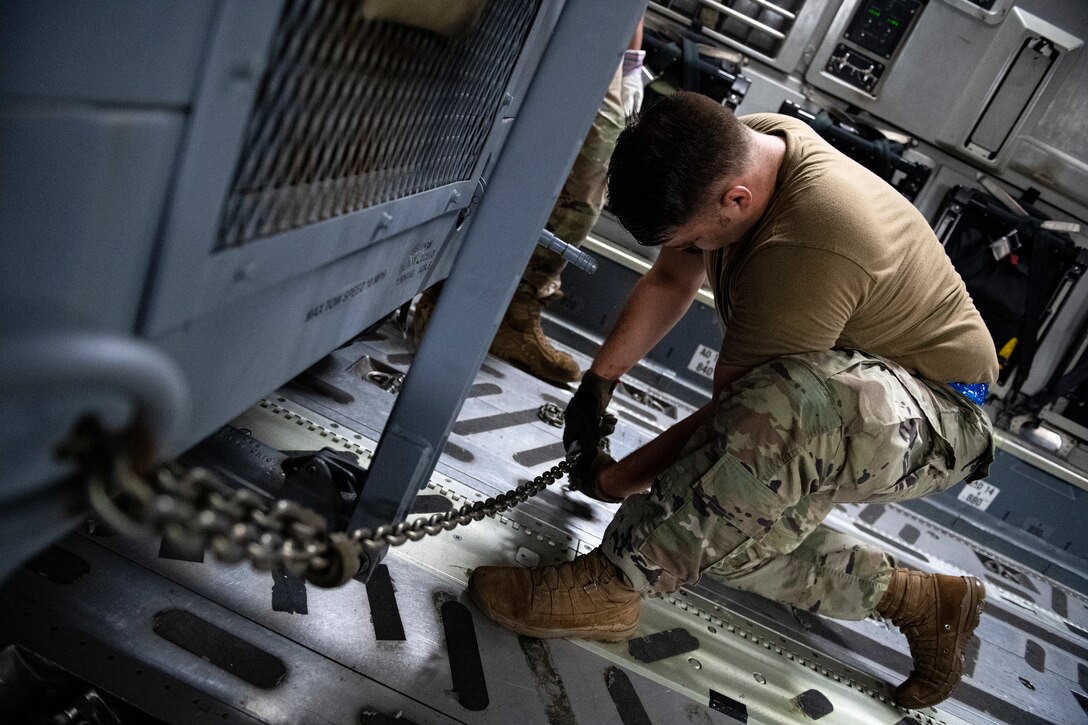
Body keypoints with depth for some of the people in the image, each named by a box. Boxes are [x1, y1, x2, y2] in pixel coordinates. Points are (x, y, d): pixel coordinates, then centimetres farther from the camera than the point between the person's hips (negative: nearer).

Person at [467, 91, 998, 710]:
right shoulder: (733, 150, -10)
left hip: (938, 415, -9)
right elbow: (671, 280, 3)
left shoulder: (810, 249, -37)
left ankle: (613, 584, -29)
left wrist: (613, 481, -15)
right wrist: (600, 379, -6)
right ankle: (922, 599, 11)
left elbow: (735, 410, -28)